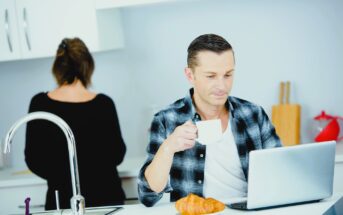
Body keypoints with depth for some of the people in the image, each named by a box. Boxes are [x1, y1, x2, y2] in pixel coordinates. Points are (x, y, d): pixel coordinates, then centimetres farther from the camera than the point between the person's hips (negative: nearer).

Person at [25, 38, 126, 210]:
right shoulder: (102, 104, -10)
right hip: (104, 196, -1)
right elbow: (117, 155, 1)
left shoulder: (39, 104, -8)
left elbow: (33, 160, 0)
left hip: (61, 200, 1)